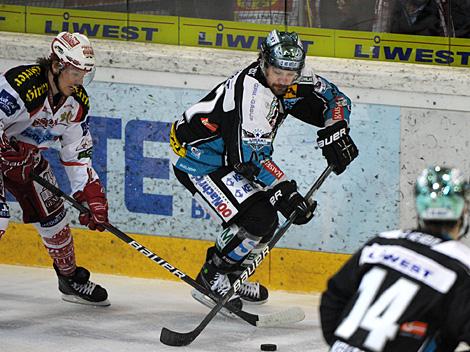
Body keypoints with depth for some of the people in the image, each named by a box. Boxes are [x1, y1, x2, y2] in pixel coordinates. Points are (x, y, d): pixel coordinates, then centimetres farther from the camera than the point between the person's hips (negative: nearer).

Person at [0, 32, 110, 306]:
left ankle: (72, 279, 30)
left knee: (52, 213, 11)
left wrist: (92, 197, -4)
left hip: (27, 156, 7)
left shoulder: (77, 102, -8)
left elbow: (78, 153, 0)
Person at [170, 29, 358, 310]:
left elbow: (333, 97, 7)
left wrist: (335, 131, -11)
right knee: (256, 219, -20)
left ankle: (233, 276, 32)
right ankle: (212, 280, -6)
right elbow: (249, 154, -34)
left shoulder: (289, 85, -5)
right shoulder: (250, 89, -31)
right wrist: (286, 192, -35)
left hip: (227, 157, 10)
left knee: (268, 222, 14)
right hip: (196, 157, -10)